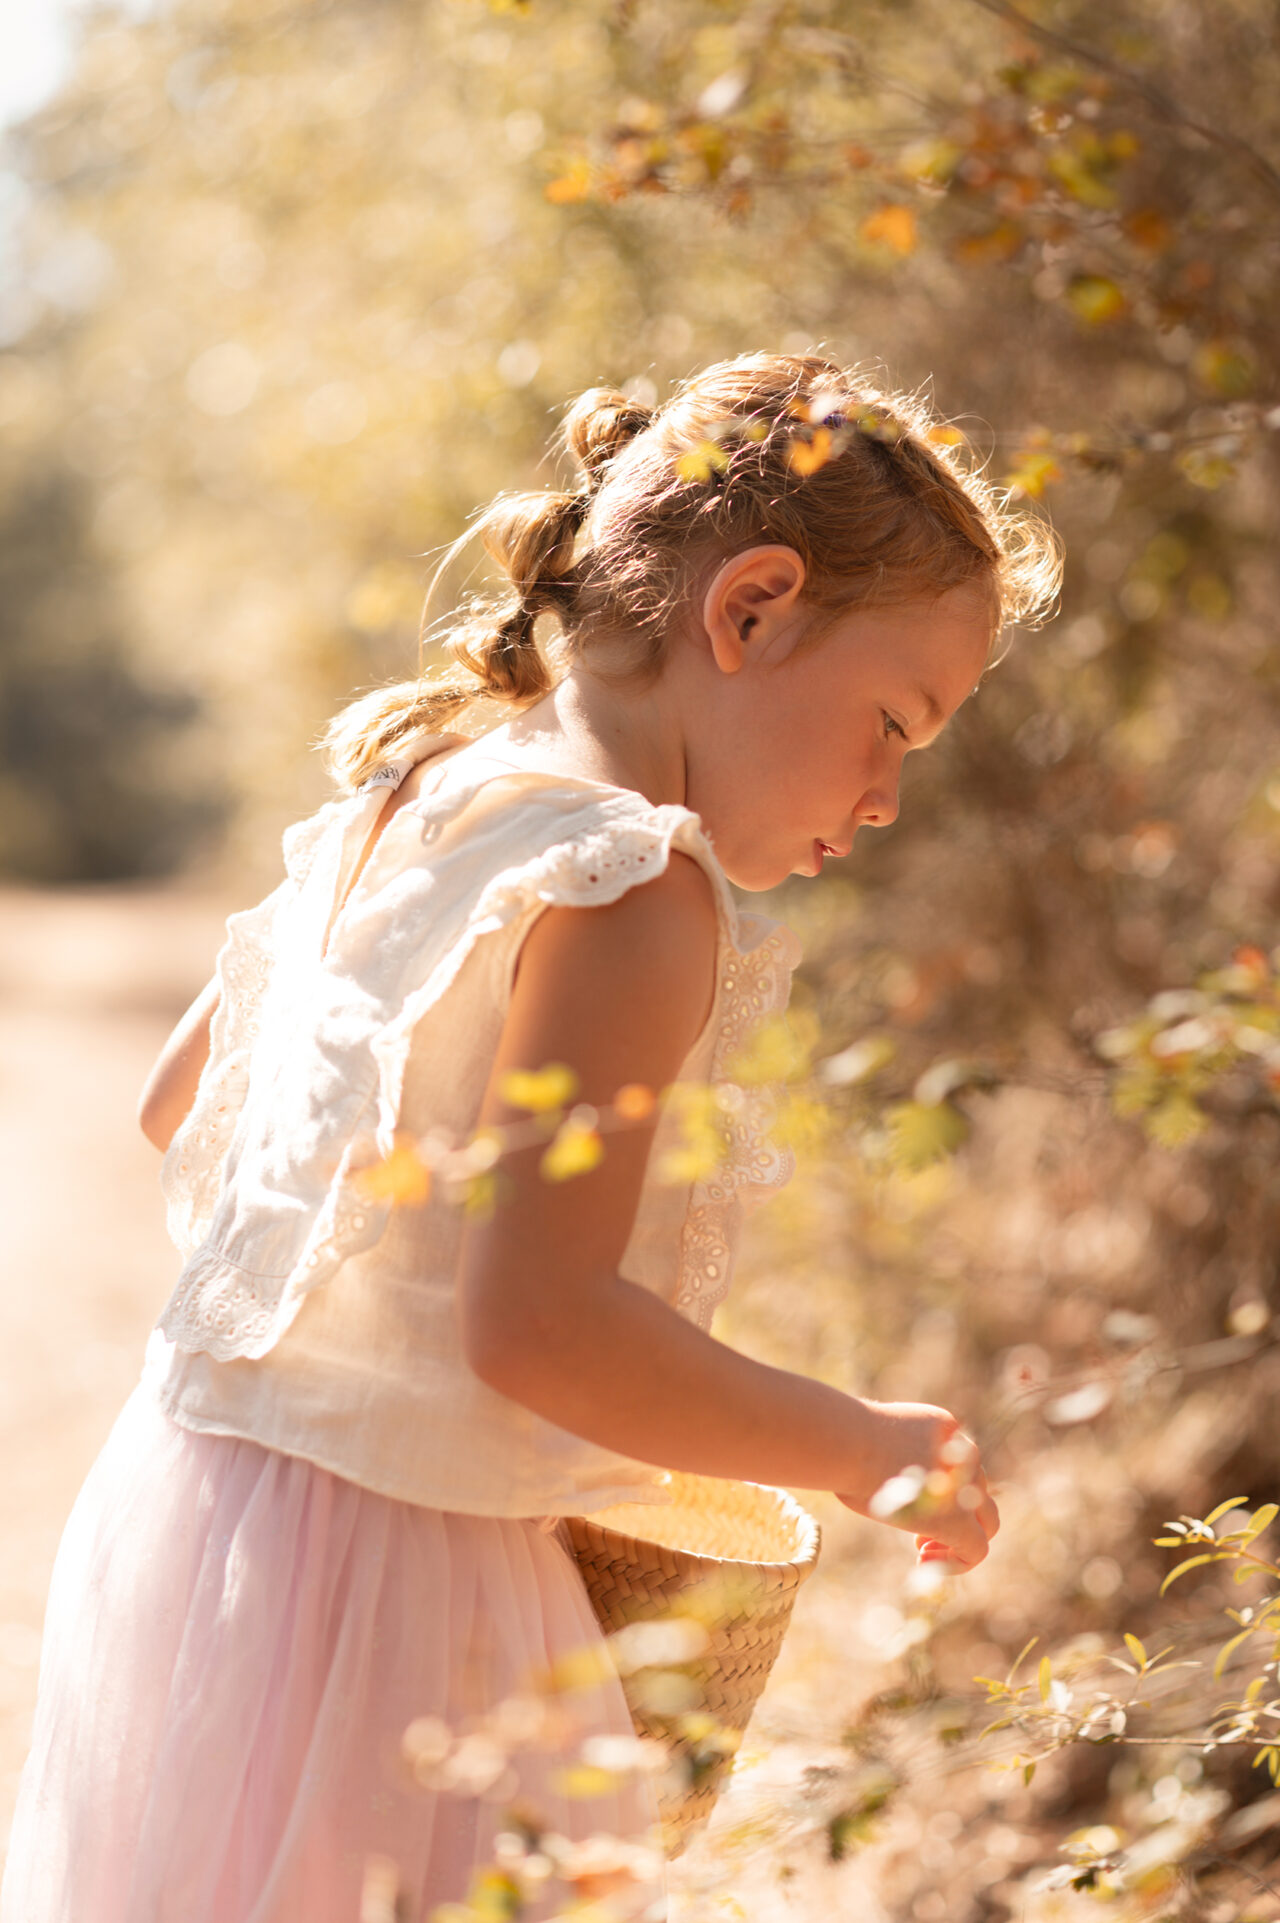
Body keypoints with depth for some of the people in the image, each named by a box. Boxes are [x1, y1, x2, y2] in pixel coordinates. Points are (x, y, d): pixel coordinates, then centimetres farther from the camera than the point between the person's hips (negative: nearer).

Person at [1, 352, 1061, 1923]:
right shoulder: (632, 893, -19)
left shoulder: (407, 794, 10)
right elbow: (537, 1323, -26)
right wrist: (858, 1449, -14)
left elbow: (180, 1105, 22)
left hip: (188, 1491, 10)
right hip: (385, 1567, -10)